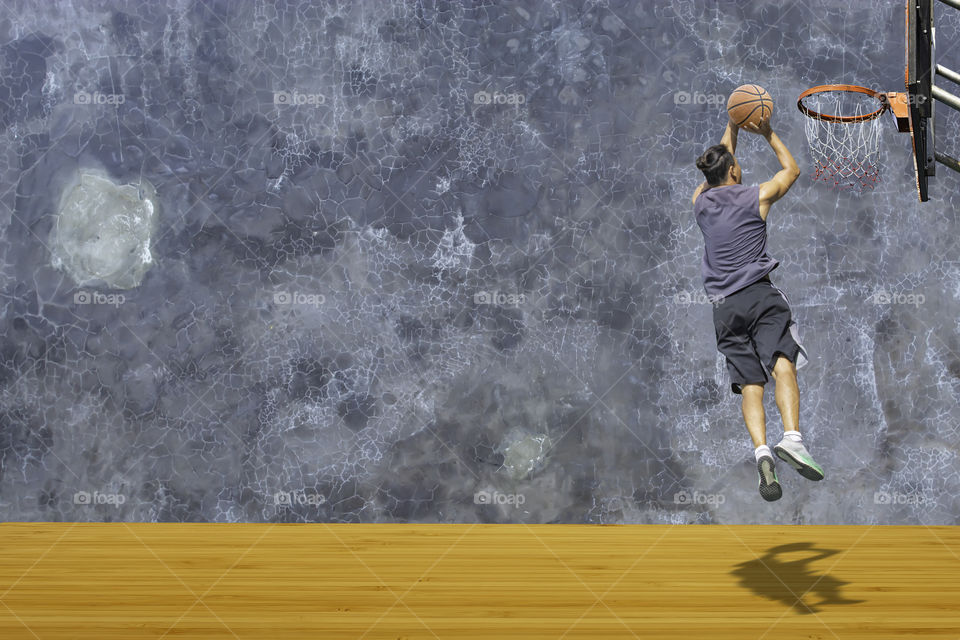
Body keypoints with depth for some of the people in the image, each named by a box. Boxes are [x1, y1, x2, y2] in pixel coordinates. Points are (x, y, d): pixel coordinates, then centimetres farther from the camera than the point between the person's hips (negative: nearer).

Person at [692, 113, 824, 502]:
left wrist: (732, 127, 41)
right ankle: (792, 438, -41)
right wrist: (768, 134, 28)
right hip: (759, 295, -4)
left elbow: (718, 167, 35)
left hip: (723, 306, 4)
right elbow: (792, 169, 21)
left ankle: (761, 451, -24)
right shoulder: (756, 198, 3)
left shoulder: (701, 201, 13)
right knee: (782, 365, -18)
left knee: (750, 384, -2)